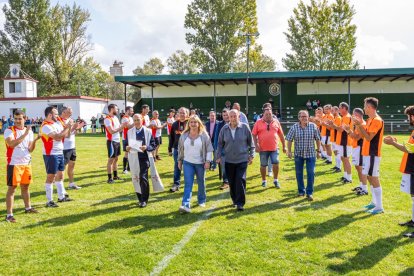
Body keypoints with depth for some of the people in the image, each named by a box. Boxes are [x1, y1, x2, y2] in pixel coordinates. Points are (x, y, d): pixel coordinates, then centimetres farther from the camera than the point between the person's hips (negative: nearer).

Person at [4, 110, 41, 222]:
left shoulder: (29, 131, 7)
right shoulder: (9, 131, -8)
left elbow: (30, 149, 4)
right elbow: (11, 144, -26)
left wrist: (35, 140, -13)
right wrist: (24, 134, -25)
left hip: (26, 163, 5)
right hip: (14, 164, -5)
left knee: (25, 186, 17)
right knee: (12, 188, -4)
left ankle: (27, 208, 32)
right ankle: (9, 214, 0)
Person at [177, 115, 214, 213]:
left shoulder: (204, 135, -5)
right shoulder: (184, 135, 2)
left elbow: (209, 149, -4)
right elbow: (180, 149, 11)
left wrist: (208, 161, -11)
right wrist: (179, 160, 12)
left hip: (200, 163, -1)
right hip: (188, 163, 1)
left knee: (201, 183, 13)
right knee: (188, 184, -7)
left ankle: (202, 200, 33)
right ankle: (186, 205, -14)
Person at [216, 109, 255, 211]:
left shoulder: (245, 127, -6)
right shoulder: (224, 129, -1)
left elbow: (251, 142, 2)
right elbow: (220, 144, 8)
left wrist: (251, 155, 1)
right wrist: (218, 156, 5)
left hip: (242, 159, -2)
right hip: (229, 160, 3)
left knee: (240, 181, -8)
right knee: (231, 182, 10)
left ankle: (240, 203, 0)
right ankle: (235, 199, 28)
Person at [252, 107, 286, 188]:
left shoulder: (276, 122, 6)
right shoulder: (258, 123, 0)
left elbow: (281, 135, 11)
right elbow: (254, 135, 0)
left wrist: (284, 146, 11)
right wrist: (256, 145, -9)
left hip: (274, 148, 1)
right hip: (263, 148, -1)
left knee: (276, 163, -3)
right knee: (263, 165, 8)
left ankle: (275, 180, 15)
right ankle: (263, 181, 24)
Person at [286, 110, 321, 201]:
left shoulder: (313, 126, -5)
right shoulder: (294, 127, -6)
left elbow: (318, 139, 1)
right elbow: (289, 140, -2)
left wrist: (318, 151, 2)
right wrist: (289, 151, -6)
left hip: (311, 153, -1)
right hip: (298, 153, 1)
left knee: (311, 173, -4)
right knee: (299, 173, 10)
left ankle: (309, 192, 8)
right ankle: (301, 191, 26)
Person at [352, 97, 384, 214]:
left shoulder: (377, 120, -17)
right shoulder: (370, 120, 13)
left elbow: (368, 137, -21)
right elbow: (364, 134, 13)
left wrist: (360, 125, -18)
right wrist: (359, 125, 3)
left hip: (372, 154, -10)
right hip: (367, 153, 10)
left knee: (374, 179, -6)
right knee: (370, 177, 16)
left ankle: (379, 207, 0)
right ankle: (375, 202, 26)